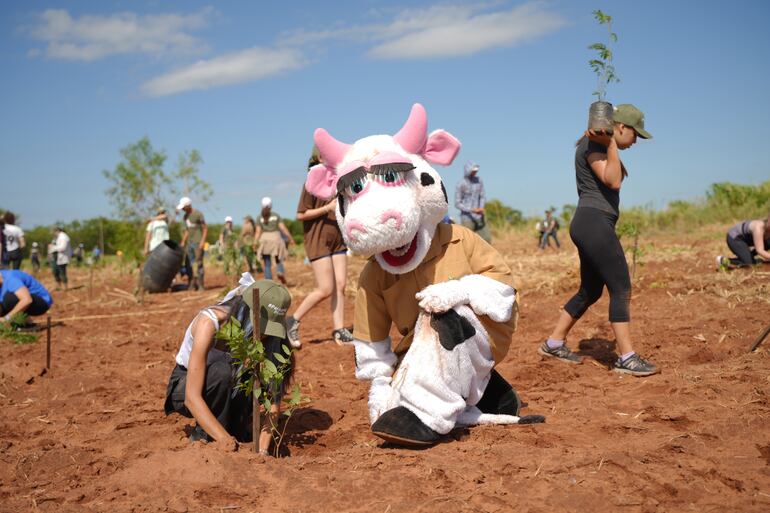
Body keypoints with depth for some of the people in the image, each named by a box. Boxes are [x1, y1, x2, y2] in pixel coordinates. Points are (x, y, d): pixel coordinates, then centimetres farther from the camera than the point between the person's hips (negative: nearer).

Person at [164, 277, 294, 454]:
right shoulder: (209, 323, -34)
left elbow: (275, 391, -21)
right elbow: (192, 397, -37)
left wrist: (263, 445, -33)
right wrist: (223, 438, -47)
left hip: (226, 389, 4)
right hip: (183, 388, -4)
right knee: (221, 371, -35)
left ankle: (235, 431, -6)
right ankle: (204, 436, -14)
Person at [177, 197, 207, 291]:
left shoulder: (198, 214, -8)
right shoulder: (186, 216, 15)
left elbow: (205, 229, -8)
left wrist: (202, 241, -17)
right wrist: (183, 242, 18)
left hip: (198, 243, -7)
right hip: (189, 243, 8)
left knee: (198, 263, -8)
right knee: (190, 264, 5)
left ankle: (200, 285, -4)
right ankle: (192, 285, 11)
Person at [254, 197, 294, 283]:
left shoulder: (260, 217, 3)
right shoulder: (276, 216, 1)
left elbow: (258, 232, -4)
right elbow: (283, 228, -5)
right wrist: (290, 238, -1)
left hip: (264, 240, 1)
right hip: (275, 238, -1)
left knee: (267, 264, 6)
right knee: (278, 260, 11)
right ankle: (280, 272, -19)